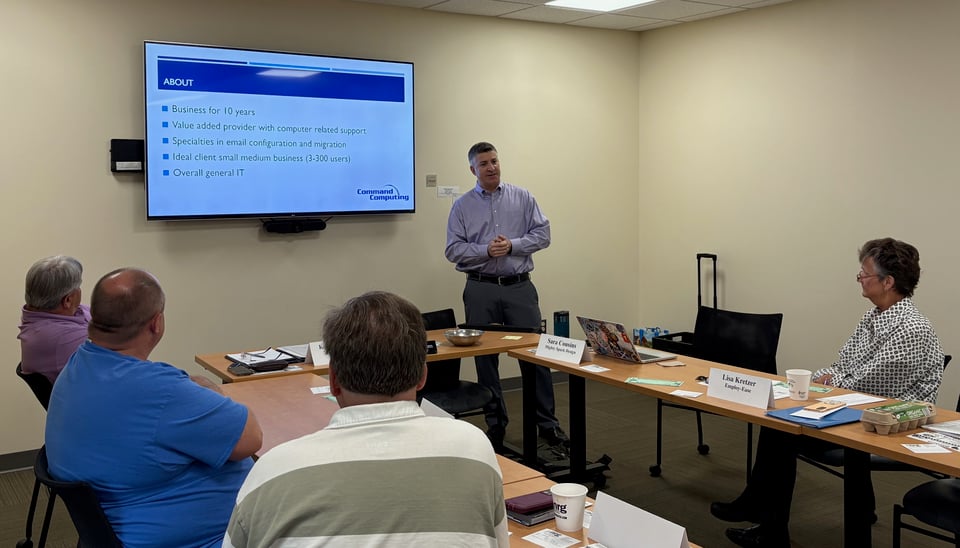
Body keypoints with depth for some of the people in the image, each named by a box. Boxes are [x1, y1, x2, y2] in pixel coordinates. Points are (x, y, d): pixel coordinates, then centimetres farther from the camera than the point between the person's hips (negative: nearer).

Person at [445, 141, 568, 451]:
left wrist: (512, 245, -14)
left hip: (519, 287, 0)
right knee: (485, 358, 6)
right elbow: (453, 250, -1)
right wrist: (486, 251, -15)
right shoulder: (462, 206, 5)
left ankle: (547, 423, 9)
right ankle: (495, 424, 19)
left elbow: (542, 234, 1)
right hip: (481, 290, 0)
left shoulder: (522, 198, 6)